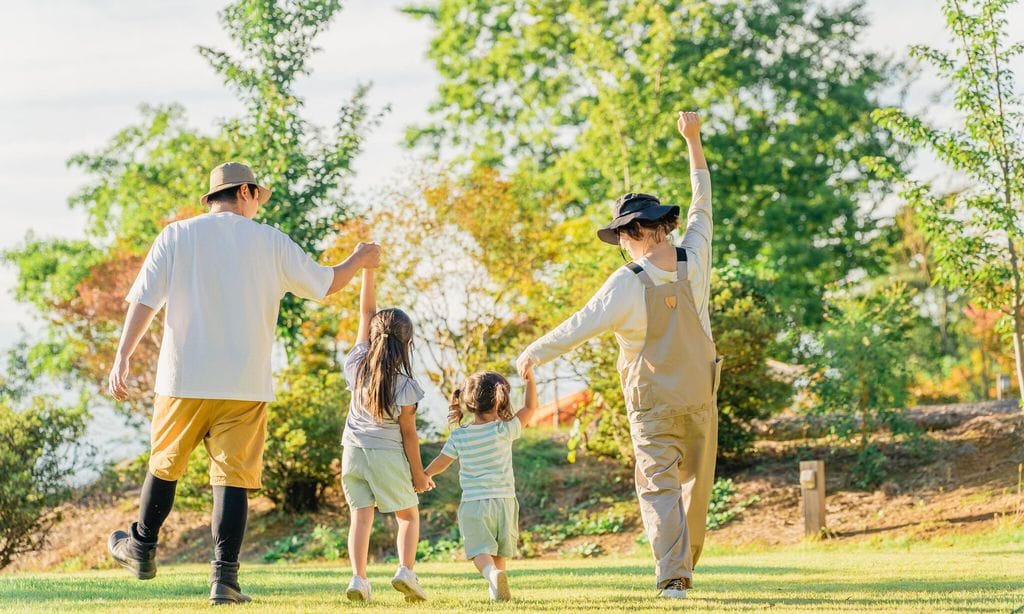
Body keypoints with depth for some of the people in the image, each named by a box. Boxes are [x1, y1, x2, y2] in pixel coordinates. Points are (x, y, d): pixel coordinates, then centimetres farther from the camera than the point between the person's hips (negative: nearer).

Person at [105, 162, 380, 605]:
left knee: (165, 465, 18)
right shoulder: (270, 242, 4)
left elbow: (145, 299, -4)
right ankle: (225, 577, -6)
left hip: (184, 381, 1)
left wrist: (123, 356, -7)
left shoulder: (177, 236, 4)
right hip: (246, 385, -1)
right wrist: (359, 260, 31)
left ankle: (142, 551, 34)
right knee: (233, 477, 0)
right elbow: (324, 284, 12)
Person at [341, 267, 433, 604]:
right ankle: (406, 570, -9)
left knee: (361, 516, 2)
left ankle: (358, 578, -14)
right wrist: (418, 473, 1)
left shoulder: (358, 366, -2)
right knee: (409, 514, 11)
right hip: (388, 455, -3)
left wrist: (367, 268, 2)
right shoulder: (405, 386, -12)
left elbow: (366, 312, 2)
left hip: (354, 452, 3)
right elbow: (408, 433, -8)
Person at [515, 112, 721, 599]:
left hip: (652, 404, -4)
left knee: (658, 486, -1)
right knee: (695, 481, 16)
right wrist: (693, 141, 16)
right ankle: (686, 562, 25)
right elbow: (702, 206, 8)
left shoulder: (626, 285, -19)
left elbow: (578, 327, -10)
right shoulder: (694, 261, -7)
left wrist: (533, 354, 6)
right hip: (700, 396, 4)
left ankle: (673, 575, -12)